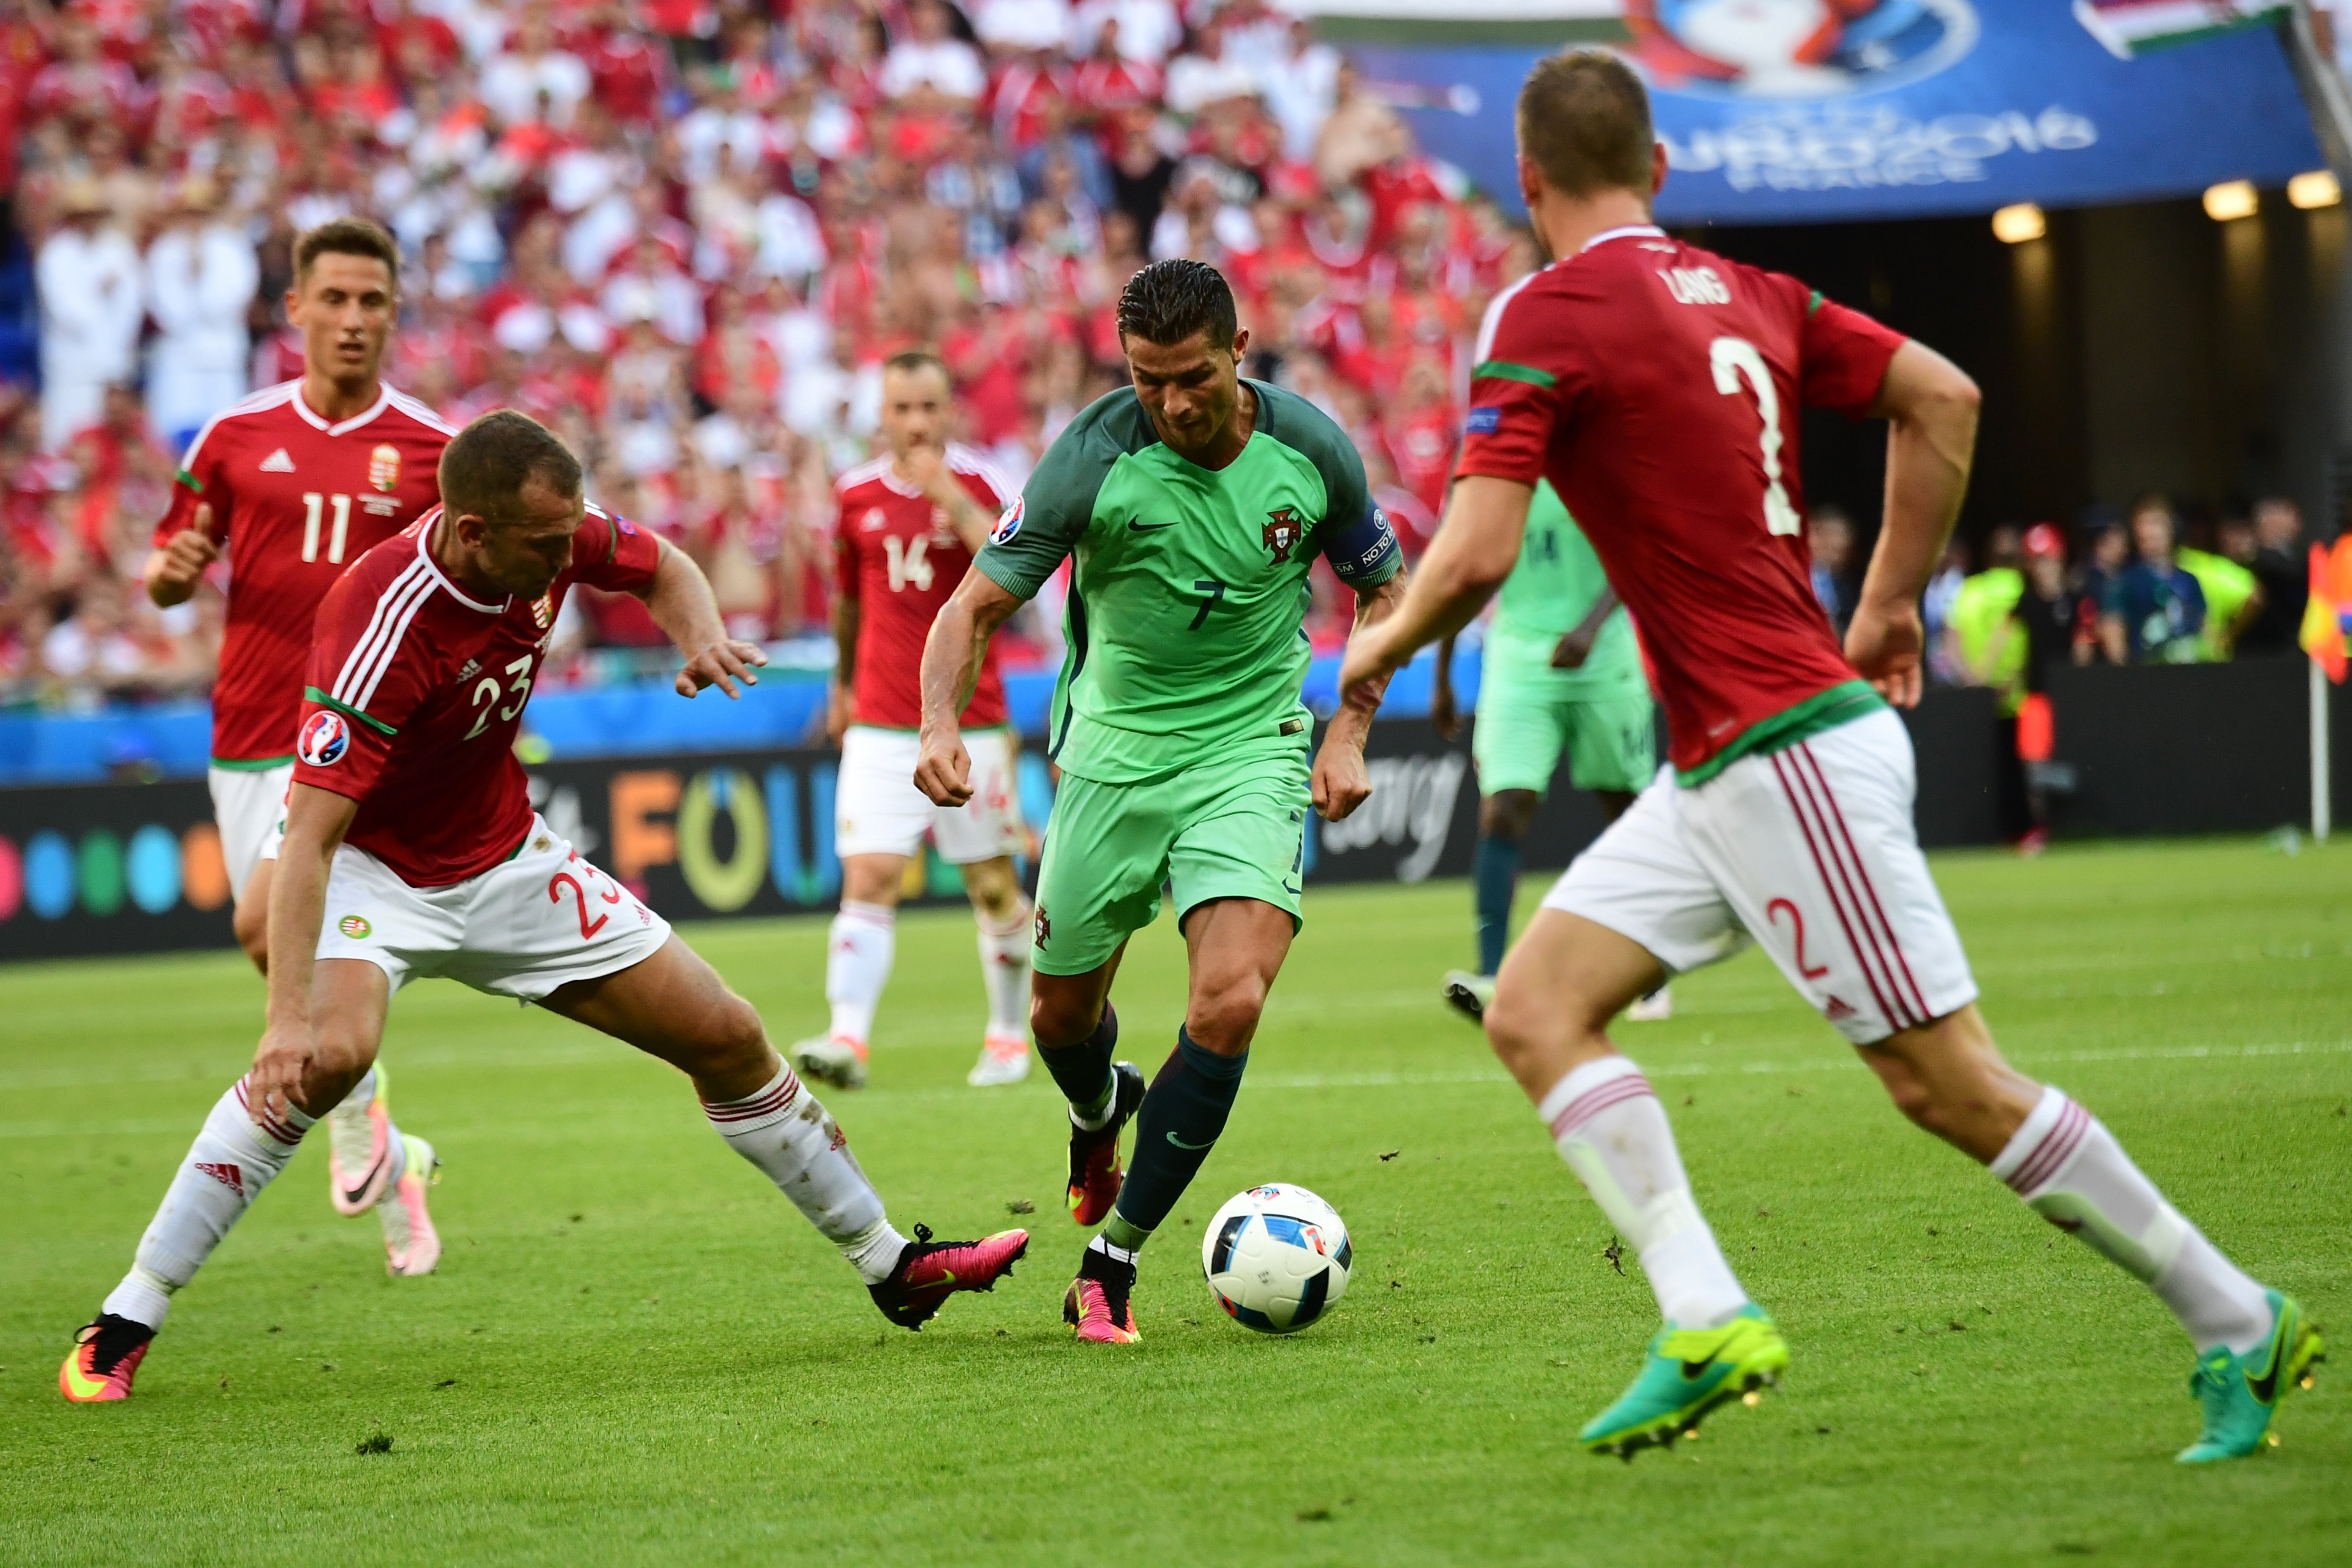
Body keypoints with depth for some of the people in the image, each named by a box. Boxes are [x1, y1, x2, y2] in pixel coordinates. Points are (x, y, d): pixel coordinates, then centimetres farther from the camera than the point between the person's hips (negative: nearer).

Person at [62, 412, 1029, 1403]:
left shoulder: (552, 536, -15)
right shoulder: (387, 627, -35)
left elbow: (661, 569, 10)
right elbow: (310, 835, -38)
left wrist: (703, 639, -13)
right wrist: (287, 1015, -48)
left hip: (506, 860, 7)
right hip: (369, 866, -7)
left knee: (728, 1039, 5)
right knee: (331, 1054, -35)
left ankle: (892, 1266, 24)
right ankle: (121, 1328, -27)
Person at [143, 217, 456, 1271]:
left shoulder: (433, 450, 1)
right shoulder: (235, 437, 7)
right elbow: (169, 576, 13)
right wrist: (172, 569, -10)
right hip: (249, 738, 3)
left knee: (270, 926, -25)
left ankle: (359, 1114, -3)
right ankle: (391, 1168, 25)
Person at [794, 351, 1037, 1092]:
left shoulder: (980, 484, -4)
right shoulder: (857, 495, 5)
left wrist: (951, 500, -27)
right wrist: (843, 683, 30)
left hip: (970, 720, -1)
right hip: (880, 723, 1)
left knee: (993, 885, 7)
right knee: (869, 879, -12)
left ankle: (1009, 1035, 24)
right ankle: (848, 1038, -21)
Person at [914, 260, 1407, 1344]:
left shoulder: (1308, 449, -9)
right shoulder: (1093, 458, -16)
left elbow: (1382, 587, 9)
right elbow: (978, 605, -13)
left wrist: (1348, 732, -1)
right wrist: (942, 724, -31)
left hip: (1251, 753, -1)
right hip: (1114, 753, 1)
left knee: (1230, 1001, -20)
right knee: (1063, 1013, 12)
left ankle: (1112, 1261, -8)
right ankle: (1101, 1112, 52)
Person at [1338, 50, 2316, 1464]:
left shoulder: (1546, 320, -12)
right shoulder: (1747, 296, 11)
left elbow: (1476, 558, -19)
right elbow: (1943, 400, 12)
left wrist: (1382, 647, 2)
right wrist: (1892, 606, 20)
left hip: (1789, 756, -9)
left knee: (1952, 1084, -4)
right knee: (1536, 1009, 5)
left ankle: (2240, 1326, 6)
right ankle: (1707, 1322, -6)